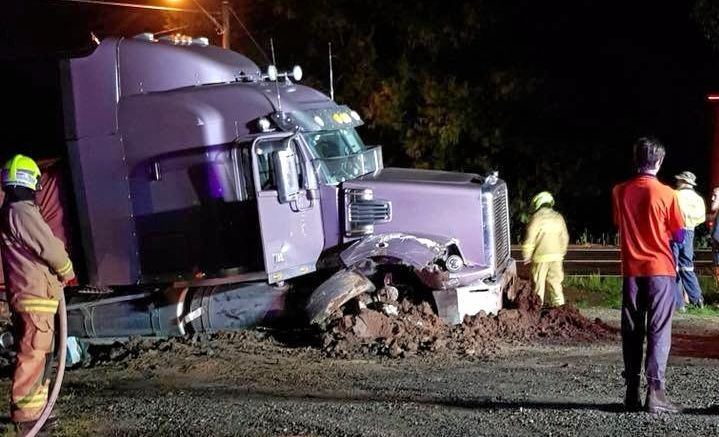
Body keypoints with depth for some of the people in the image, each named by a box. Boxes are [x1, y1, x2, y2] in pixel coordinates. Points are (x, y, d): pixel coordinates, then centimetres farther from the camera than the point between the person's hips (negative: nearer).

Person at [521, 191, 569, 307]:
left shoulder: (537, 218, -12)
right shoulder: (558, 217, 5)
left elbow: (530, 240, -12)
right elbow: (565, 238, 11)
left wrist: (527, 257, -1)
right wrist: (561, 253, 23)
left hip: (540, 257, -5)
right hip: (556, 256, 5)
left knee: (539, 284, 5)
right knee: (555, 282, 12)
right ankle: (559, 305, 14)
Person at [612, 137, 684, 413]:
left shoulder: (619, 192, 1)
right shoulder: (666, 194, -9)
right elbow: (679, 235, -1)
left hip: (631, 269, 3)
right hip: (660, 269, -3)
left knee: (632, 331, 9)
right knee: (659, 331, -1)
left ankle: (632, 393, 11)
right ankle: (655, 392, -8)